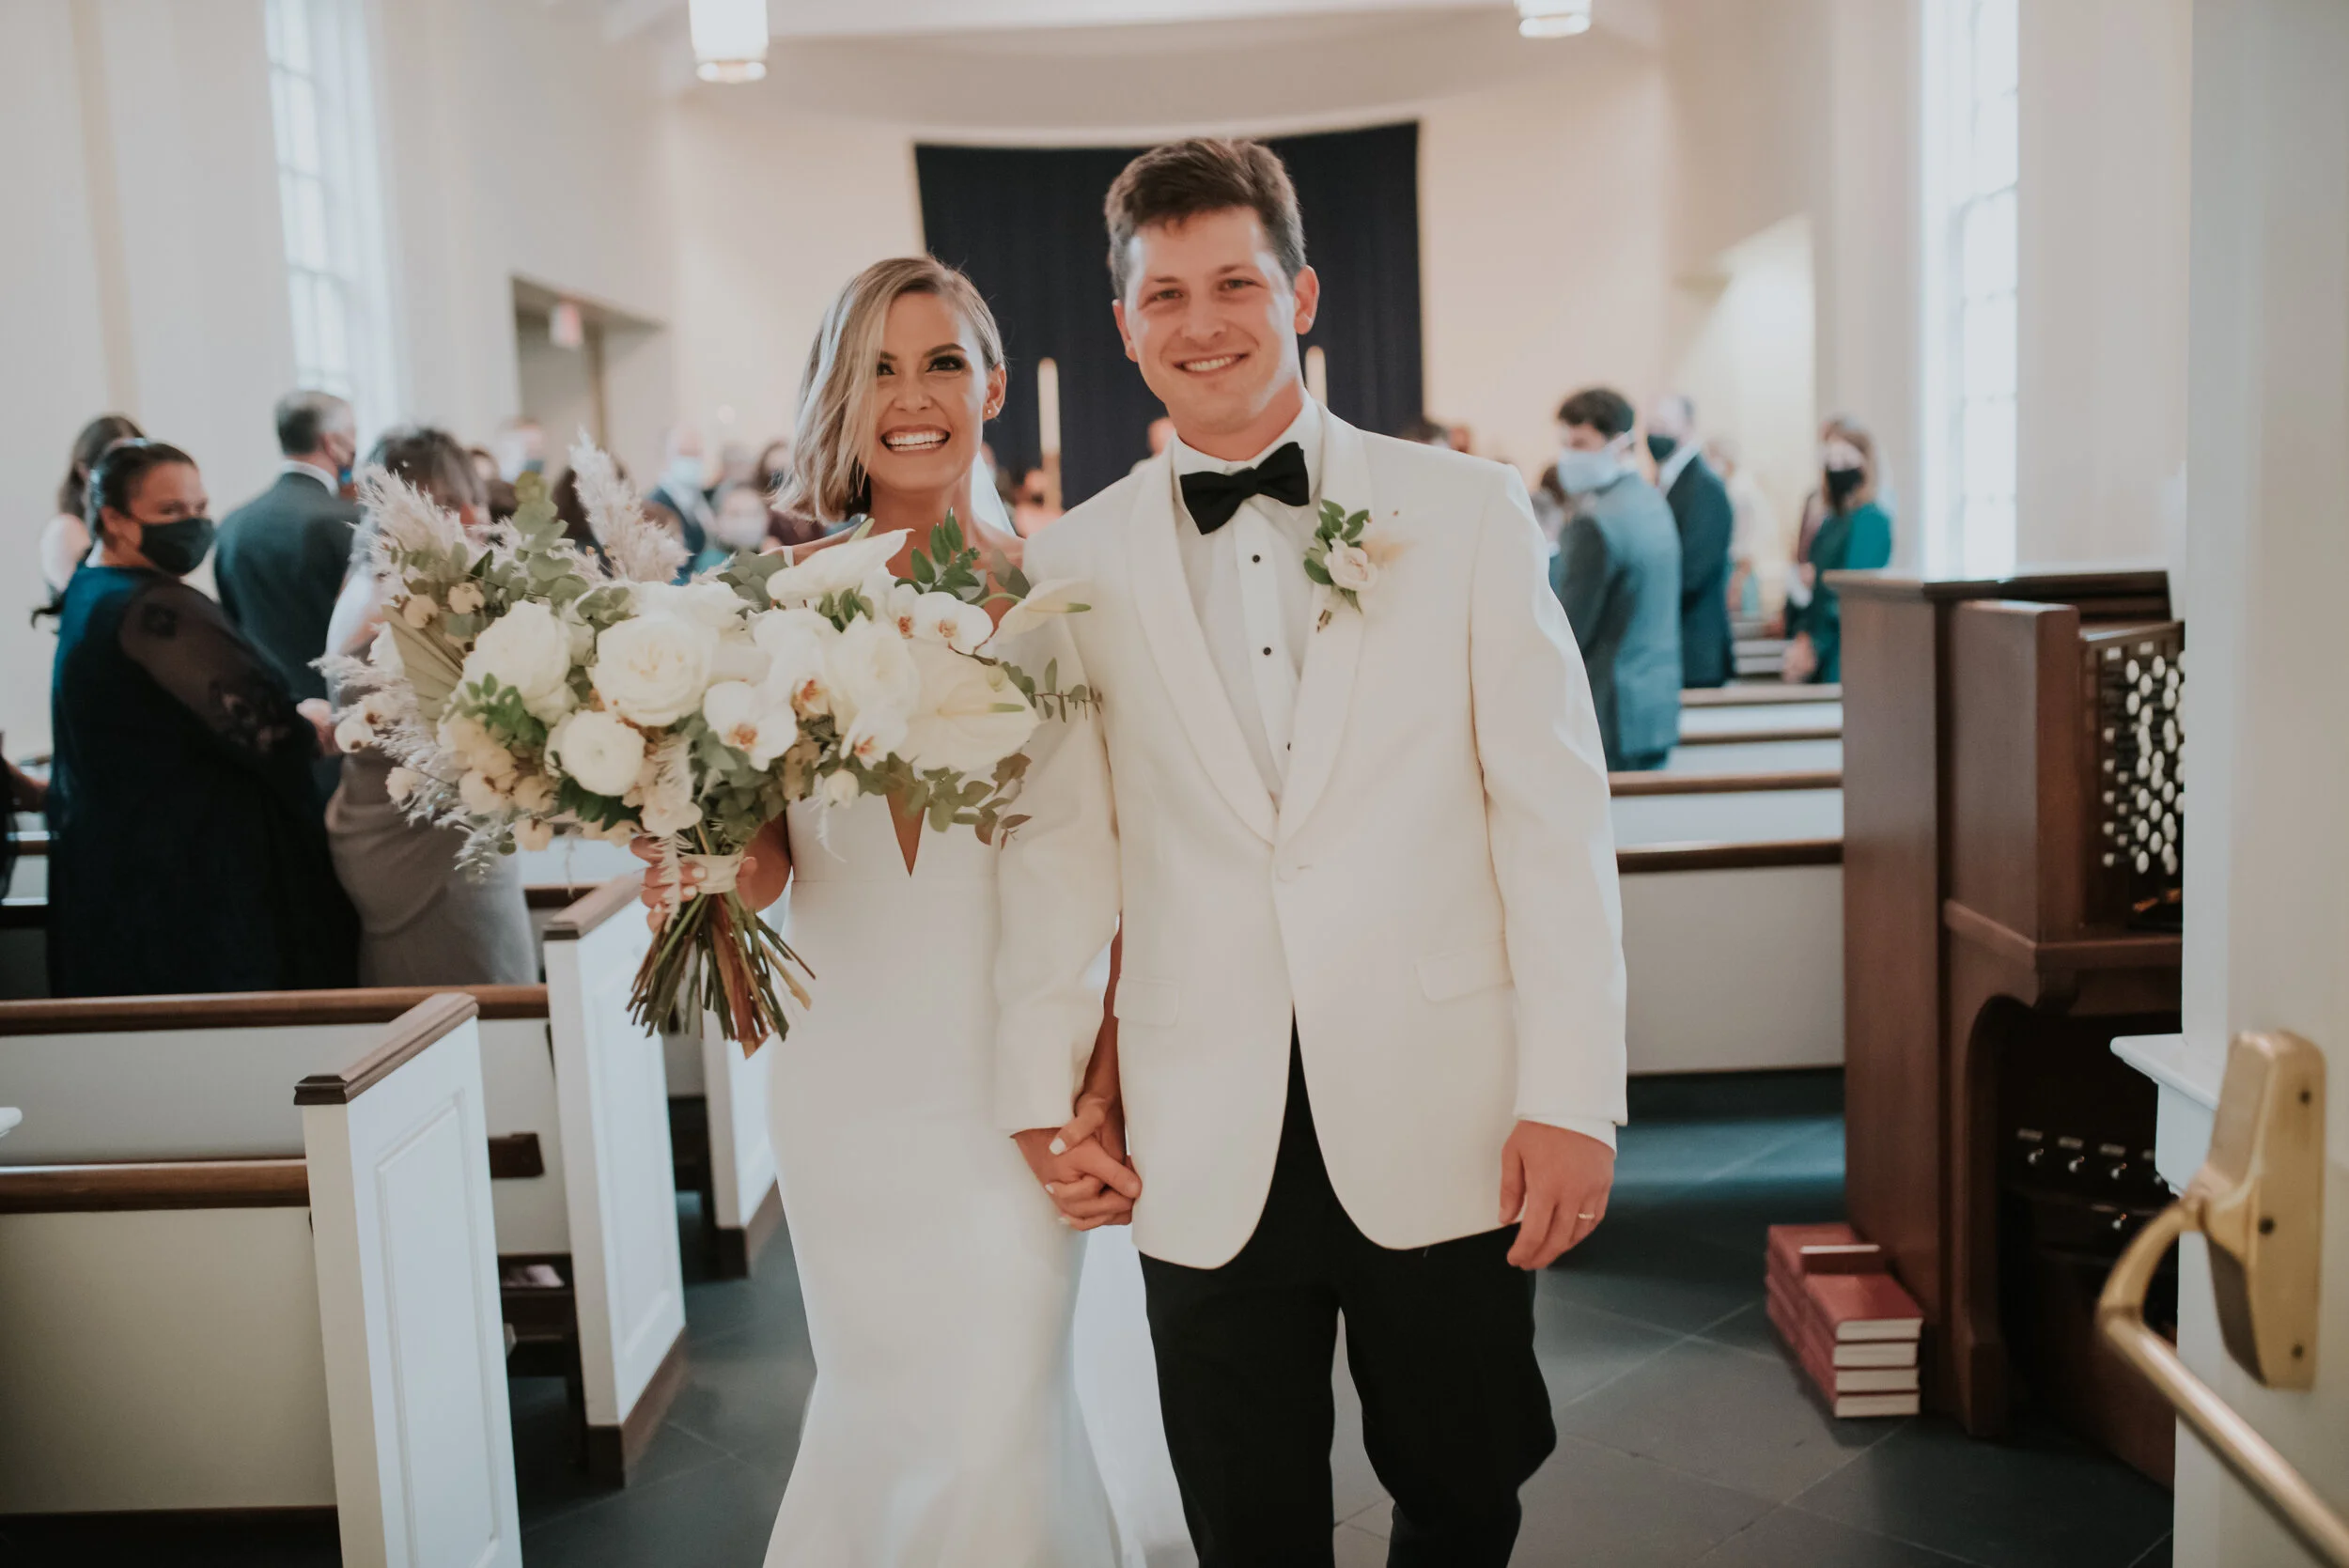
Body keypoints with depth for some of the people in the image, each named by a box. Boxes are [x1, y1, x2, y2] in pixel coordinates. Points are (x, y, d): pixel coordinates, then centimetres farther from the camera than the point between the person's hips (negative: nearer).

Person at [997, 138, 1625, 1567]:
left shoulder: (1466, 512, 1)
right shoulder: (1077, 563, 4)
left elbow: (1555, 810, -2)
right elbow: (1062, 842, 6)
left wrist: (1573, 1095, -7)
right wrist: (1041, 1087, 1)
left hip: (1440, 1126, 0)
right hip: (1208, 1149, 1)